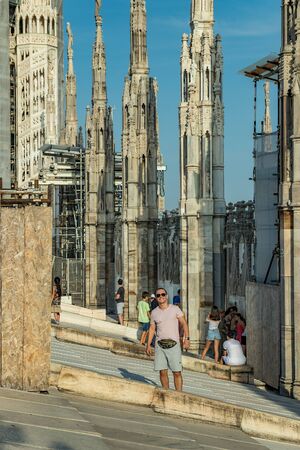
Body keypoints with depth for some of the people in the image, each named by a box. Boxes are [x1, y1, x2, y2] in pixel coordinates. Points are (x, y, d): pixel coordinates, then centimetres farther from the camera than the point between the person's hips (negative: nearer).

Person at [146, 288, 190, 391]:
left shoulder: (175, 309, 2)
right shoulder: (154, 312, 9)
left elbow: (184, 324, 2)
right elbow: (152, 328, 15)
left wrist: (186, 339, -8)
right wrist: (148, 344, 10)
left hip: (173, 344, -2)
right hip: (160, 344, 2)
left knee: (177, 372, -5)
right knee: (162, 371, 0)